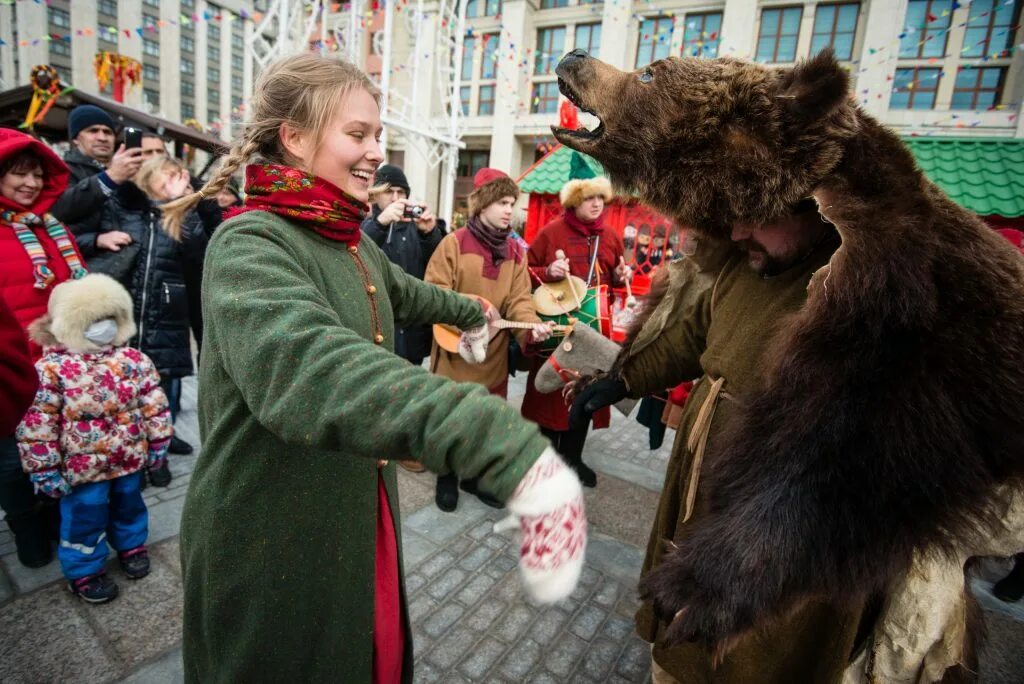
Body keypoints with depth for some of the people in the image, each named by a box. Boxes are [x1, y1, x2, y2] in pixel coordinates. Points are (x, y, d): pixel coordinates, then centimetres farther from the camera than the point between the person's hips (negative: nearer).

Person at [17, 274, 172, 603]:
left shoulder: (134, 360, -6)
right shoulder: (50, 370, -16)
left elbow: (154, 404, 0)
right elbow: (35, 426, -12)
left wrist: (157, 442, 2)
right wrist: (45, 470, -10)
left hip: (130, 459, 3)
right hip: (82, 466, -3)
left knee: (129, 505, 23)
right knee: (85, 517, 14)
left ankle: (132, 546, 47)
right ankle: (84, 571, 35)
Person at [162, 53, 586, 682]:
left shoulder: (353, 243, 5)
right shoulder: (249, 244, -23)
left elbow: (403, 293, 25)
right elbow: (306, 362, -44)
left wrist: (471, 312, 41)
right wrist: (511, 445, -56)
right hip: (270, 541, -7)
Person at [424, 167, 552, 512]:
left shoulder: (515, 251, 6)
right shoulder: (454, 242, -8)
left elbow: (519, 297, -2)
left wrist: (531, 325, -21)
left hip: (494, 350, 5)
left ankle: (476, 475, 35)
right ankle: (447, 477, 30)